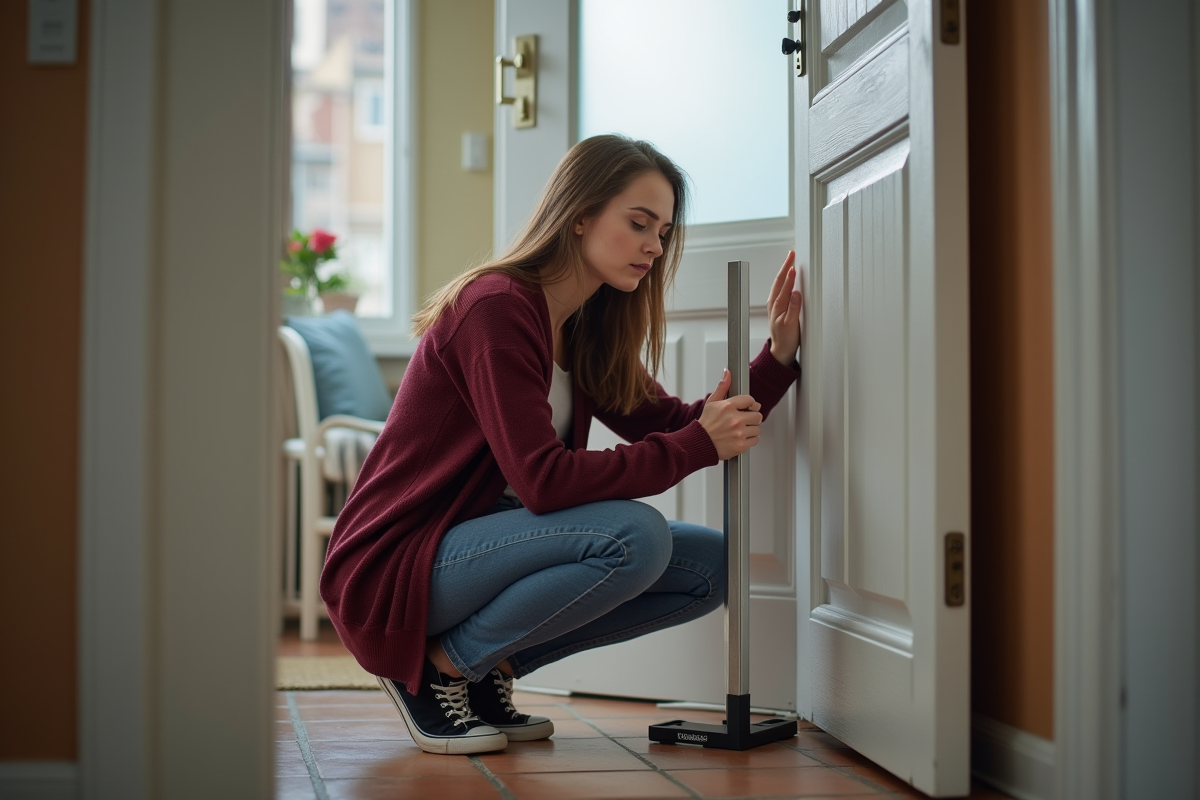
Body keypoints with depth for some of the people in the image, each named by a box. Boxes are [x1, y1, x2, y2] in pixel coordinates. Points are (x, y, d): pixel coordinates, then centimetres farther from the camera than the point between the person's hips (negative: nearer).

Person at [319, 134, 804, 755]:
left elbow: (669, 423, 7)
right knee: (634, 537, -29)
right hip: (392, 568, -9)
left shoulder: (586, 329, 10)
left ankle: (487, 664, 5)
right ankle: (441, 664, -10)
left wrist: (778, 355, -4)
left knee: (709, 565, 0)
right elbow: (544, 480, -27)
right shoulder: (496, 308, -19)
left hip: (477, 549, 9)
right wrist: (698, 445, -23)